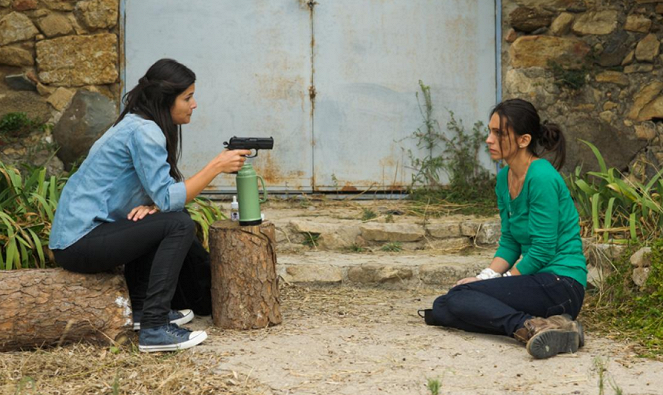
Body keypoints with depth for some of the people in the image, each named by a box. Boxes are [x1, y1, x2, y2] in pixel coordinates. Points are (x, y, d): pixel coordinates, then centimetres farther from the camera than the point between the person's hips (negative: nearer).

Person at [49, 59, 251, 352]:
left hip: (81, 231, 10)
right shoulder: (143, 131, -16)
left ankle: (140, 308, 21)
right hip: (79, 242, -10)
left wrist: (152, 204, -9)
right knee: (179, 225, -16)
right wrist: (217, 166, -18)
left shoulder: (138, 124, 14)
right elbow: (167, 199, -21)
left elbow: (160, 192, 14)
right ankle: (154, 329, -17)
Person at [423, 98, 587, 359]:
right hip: (537, 281, 10)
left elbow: (543, 251, -17)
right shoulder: (504, 178, 11)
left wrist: (502, 280, -8)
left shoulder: (541, 178, -16)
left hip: (561, 285, -10)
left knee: (459, 297, -19)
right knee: (440, 309, -3)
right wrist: (486, 277, 0)